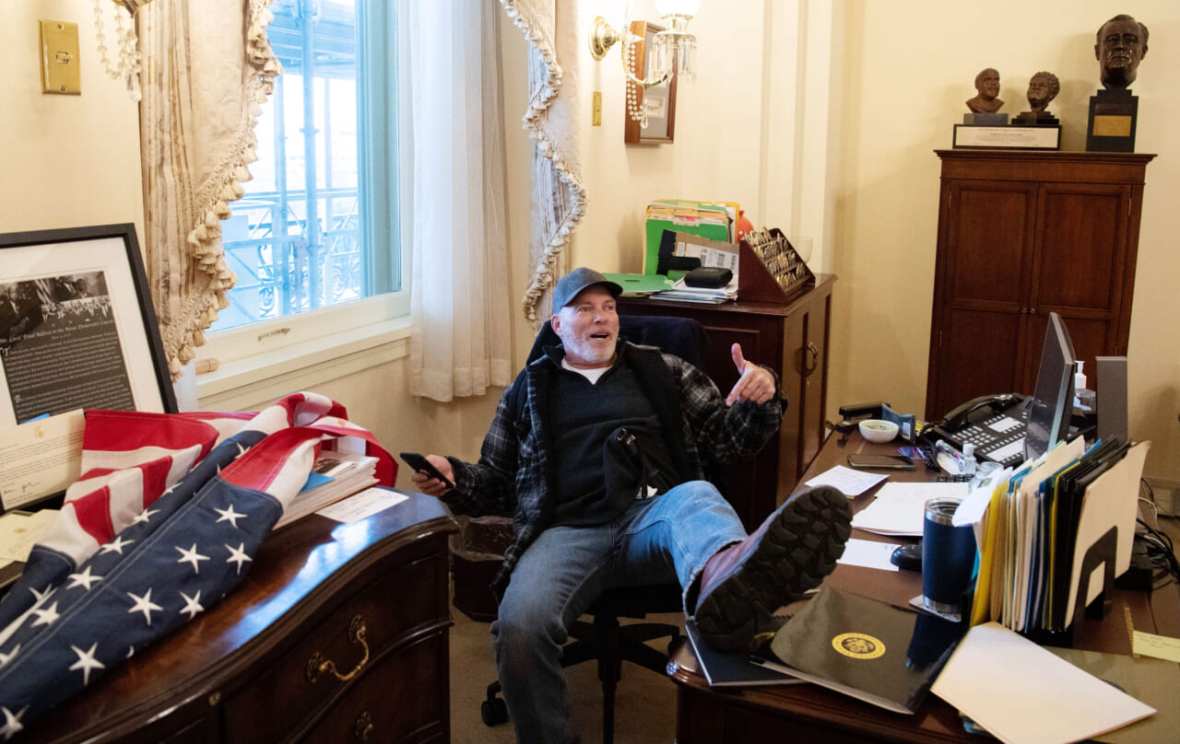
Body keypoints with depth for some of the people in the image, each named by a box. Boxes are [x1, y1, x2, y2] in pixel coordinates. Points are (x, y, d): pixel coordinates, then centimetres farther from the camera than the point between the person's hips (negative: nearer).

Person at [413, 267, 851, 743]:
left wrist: (759, 398, -1)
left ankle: (726, 584, -72)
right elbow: (496, 483, 25)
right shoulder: (529, 388, 22)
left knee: (696, 497, -38)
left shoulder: (661, 370, 22)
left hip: (653, 517, 0)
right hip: (568, 531, 1)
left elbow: (726, 440, 20)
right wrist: (453, 478, 2)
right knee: (520, 625, -33)